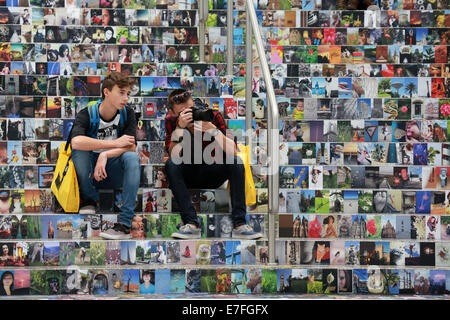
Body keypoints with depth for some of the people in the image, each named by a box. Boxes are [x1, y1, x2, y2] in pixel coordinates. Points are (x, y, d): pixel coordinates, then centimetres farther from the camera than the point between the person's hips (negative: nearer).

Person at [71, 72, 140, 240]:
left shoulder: (127, 113, -4)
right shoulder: (87, 114, -14)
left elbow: (131, 146, -16)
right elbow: (76, 141, -34)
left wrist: (106, 155, -35)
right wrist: (115, 143, -33)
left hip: (115, 173, 2)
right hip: (91, 173, -1)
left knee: (132, 157, -30)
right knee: (79, 151, -31)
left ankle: (125, 223, -37)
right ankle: (90, 199, -6)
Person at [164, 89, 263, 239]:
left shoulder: (213, 115, -12)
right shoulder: (171, 120, -9)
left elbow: (232, 152, -20)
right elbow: (174, 157, -23)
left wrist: (214, 130, -33)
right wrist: (180, 127, -32)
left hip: (212, 175, 0)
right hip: (187, 176, 0)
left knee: (236, 163, -27)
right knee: (170, 165, -29)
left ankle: (239, 224, -32)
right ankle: (191, 224, -35)